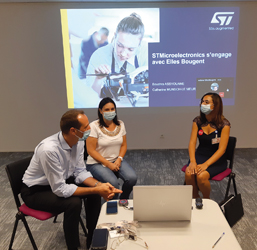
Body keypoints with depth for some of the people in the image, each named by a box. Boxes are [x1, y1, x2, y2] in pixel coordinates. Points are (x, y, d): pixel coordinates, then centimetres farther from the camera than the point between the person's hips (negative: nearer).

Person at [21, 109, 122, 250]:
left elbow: (80, 172, -4)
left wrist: (99, 185, -21)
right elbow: (60, 189, -31)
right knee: (73, 203, -29)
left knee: (94, 192, -7)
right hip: (35, 191, -7)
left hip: (60, 181, 7)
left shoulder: (79, 141, -13)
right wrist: (96, 190, -31)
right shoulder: (49, 149, -36)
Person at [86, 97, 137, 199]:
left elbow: (124, 145, 10)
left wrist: (119, 159, -9)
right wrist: (108, 164, -17)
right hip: (97, 163, -4)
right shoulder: (94, 126, -12)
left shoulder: (120, 124, 4)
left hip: (116, 160, 5)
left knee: (132, 178, -19)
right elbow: (91, 150, -13)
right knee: (112, 182, -29)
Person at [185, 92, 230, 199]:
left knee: (201, 176, -30)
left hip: (216, 159, -3)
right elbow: (192, 143, -5)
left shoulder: (224, 124, -12)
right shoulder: (197, 121, 0)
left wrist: (206, 164, -28)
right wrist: (192, 161, -22)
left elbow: (221, 149, -16)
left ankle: (206, 200, 2)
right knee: (189, 173, -27)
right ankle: (195, 198, 2)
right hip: (199, 155, 3)